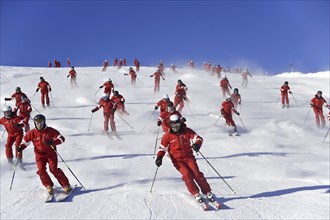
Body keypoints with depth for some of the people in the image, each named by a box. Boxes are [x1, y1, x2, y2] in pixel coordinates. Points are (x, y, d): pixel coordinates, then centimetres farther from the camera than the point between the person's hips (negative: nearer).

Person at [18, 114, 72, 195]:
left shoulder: (50, 131, -9)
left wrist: (52, 142, -30)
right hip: (40, 155, 3)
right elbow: (25, 141, 11)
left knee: (53, 169, -16)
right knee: (41, 170, -15)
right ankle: (49, 187, 0)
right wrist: (21, 147, -10)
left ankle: (66, 186, -7)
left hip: (51, 153, -3)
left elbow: (61, 138, -12)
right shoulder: (32, 133, -2)